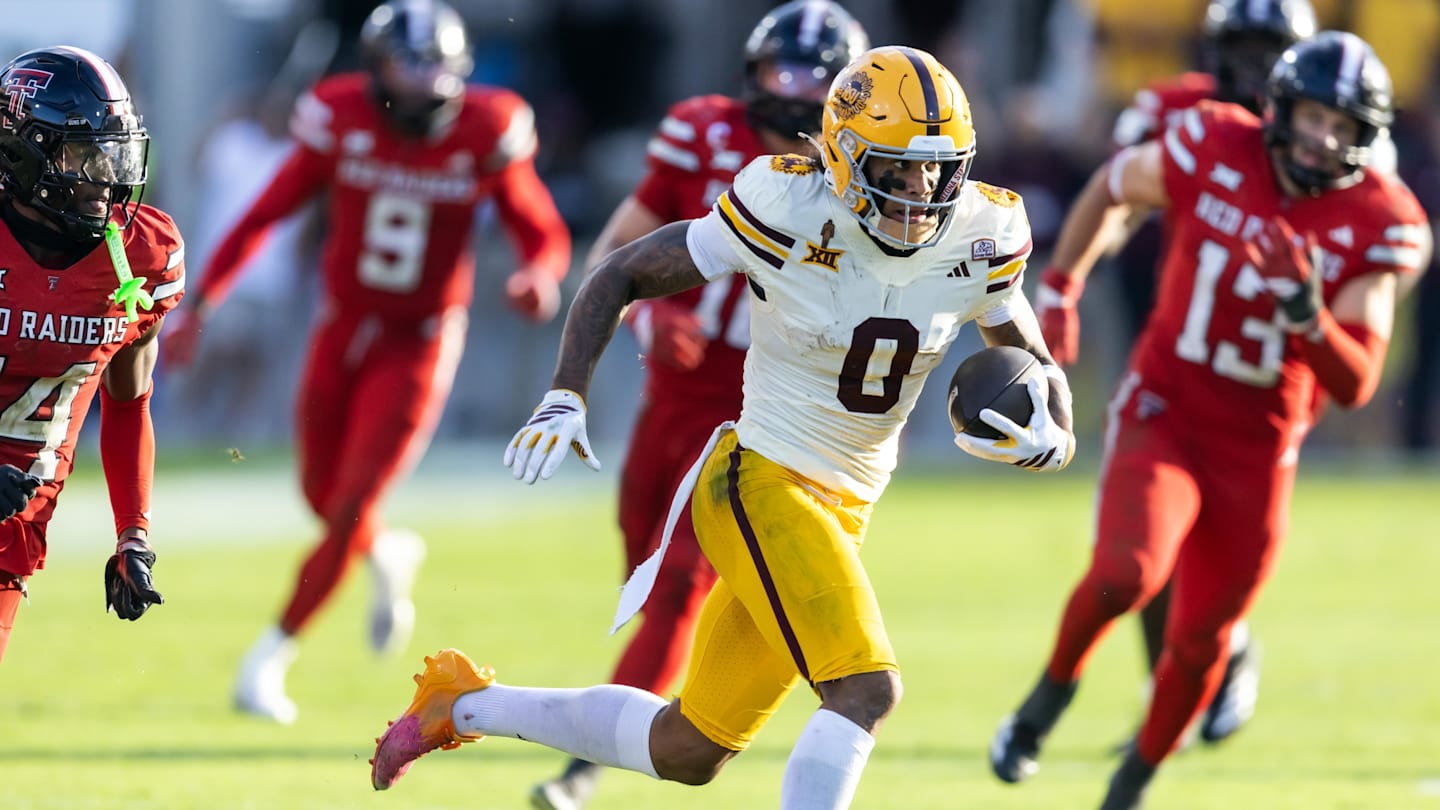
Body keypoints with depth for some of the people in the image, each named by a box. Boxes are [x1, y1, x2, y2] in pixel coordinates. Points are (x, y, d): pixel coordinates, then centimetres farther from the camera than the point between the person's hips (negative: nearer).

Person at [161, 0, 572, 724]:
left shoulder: (485, 135, -14)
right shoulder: (342, 122, -13)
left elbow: (545, 234, -4)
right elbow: (264, 216, -5)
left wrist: (540, 277, -27)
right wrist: (200, 304, -11)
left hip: (418, 345, -2)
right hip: (342, 330, 2)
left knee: (350, 507, -9)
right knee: (322, 495, 10)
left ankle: (269, 659, 3)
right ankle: (389, 558, 45)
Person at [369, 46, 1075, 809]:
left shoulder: (978, 241, -4)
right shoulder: (788, 214, -17)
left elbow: (1037, 368, 10)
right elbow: (621, 275, -5)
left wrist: (1049, 435, -14)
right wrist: (565, 396, -17)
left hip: (843, 507, 6)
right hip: (761, 485, -6)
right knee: (865, 688, -25)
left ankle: (467, 702, 34)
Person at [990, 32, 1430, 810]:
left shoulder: (1376, 225, -12)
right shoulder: (1213, 148, -12)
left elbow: (1355, 385, -17)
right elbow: (1112, 187, 9)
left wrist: (1309, 314, -35)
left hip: (1257, 451, 2)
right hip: (1163, 415, -2)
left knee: (1199, 644, 11)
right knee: (1126, 574, -28)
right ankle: (1053, 688, 2)